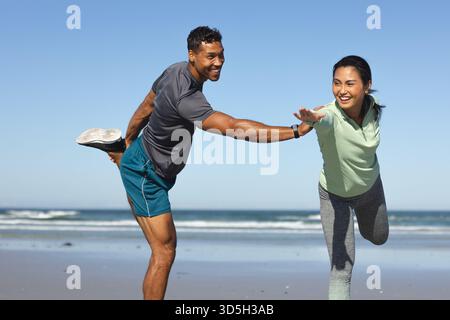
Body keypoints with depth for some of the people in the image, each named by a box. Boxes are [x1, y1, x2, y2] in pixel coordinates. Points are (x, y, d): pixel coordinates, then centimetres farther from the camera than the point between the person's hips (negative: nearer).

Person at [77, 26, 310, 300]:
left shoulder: (176, 70, -9)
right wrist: (296, 131, -43)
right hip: (146, 174, -9)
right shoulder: (186, 97, -38)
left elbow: (146, 108, 5)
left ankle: (115, 148, 50)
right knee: (165, 251, -11)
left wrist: (129, 140, 22)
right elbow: (235, 128, -43)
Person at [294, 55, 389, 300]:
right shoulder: (331, 115, -35)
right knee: (341, 268, -9)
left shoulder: (373, 108, -20)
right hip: (335, 196, -5)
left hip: (370, 187, 5)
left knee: (378, 238, 31)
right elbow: (325, 120, -61)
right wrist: (313, 119, -82)